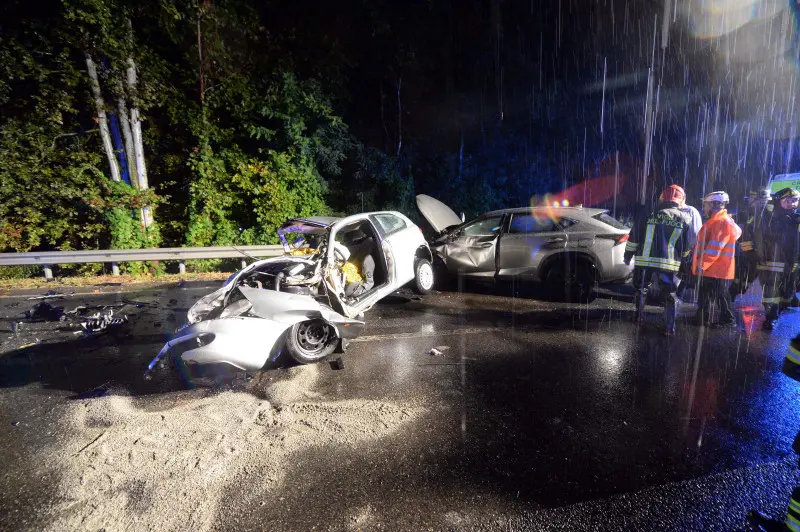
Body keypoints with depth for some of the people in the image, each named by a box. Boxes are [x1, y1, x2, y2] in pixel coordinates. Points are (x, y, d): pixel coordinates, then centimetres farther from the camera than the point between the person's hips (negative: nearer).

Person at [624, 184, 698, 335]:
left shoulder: (649, 216, 3)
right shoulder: (685, 219, 4)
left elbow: (633, 238, 5)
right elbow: (689, 245, 10)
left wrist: (627, 256, 15)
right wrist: (683, 258, 26)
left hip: (644, 260, 0)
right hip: (669, 263, 0)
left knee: (641, 289, 17)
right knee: (670, 295, 10)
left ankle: (638, 317, 27)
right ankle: (669, 328, 10)